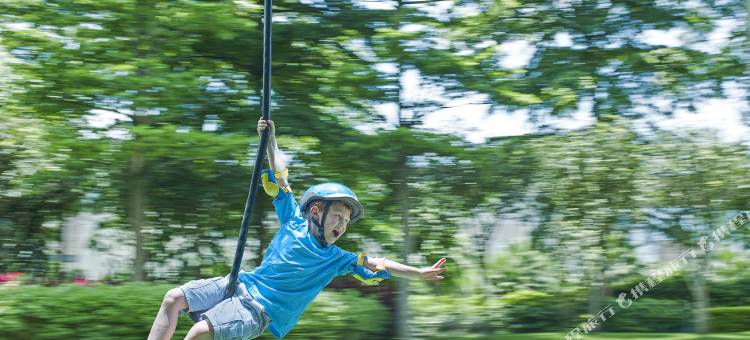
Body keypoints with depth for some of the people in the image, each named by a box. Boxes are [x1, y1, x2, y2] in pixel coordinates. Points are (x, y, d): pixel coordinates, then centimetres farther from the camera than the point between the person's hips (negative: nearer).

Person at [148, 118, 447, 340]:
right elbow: (280, 177, 7)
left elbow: (376, 264, 3)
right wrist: (270, 140, 1)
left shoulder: (338, 259, 4)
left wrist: (420, 273, -1)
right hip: (241, 284, 4)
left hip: (260, 310, -3)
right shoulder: (294, 221, 6)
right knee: (174, 297, -10)